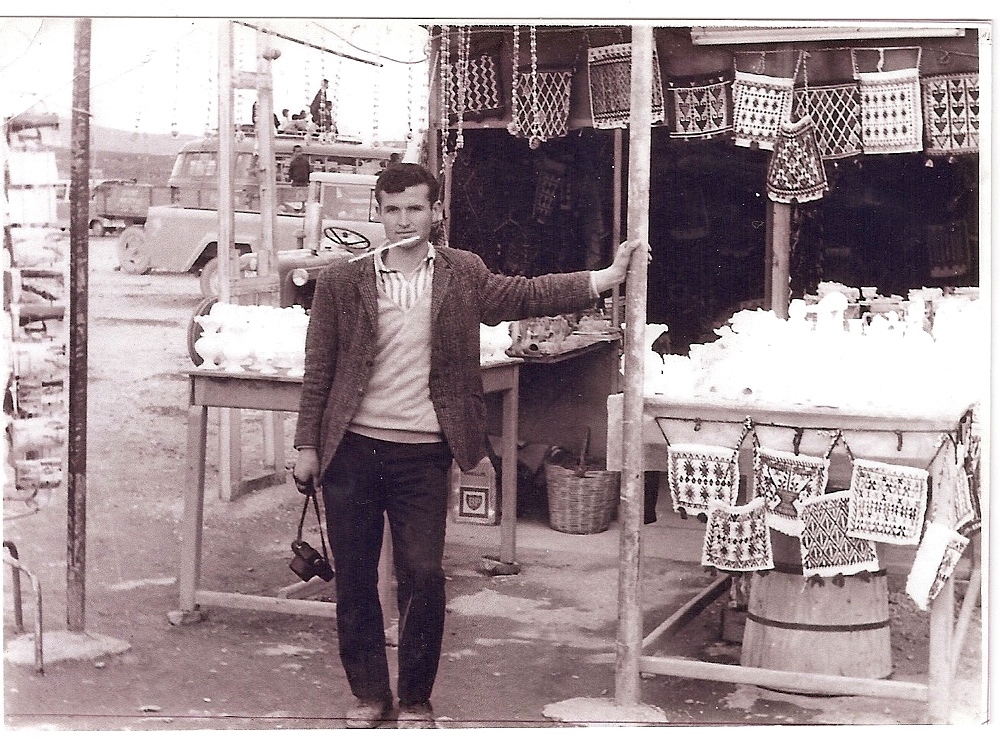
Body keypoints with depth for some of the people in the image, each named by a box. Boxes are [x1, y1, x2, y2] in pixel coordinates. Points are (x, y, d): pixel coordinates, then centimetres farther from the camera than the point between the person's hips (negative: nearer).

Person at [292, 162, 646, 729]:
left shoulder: (462, 274, 6)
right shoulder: (343, 281, 1)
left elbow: (523, 296, 2)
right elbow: (319, 370, 4)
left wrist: (606, 277, -8)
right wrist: (308, 447, 2)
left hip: (423, 453, 0)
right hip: (351, 449, 1)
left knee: (424, 577, -1)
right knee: (354, 578, 8)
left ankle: (416, 700, 18)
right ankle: (369, 693, 26)